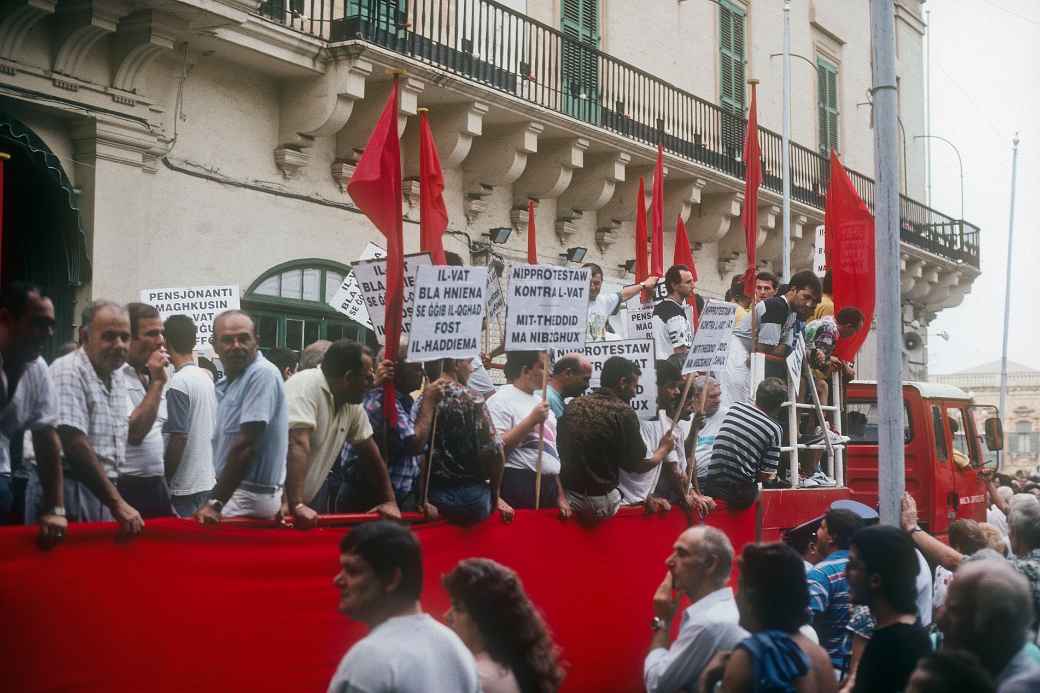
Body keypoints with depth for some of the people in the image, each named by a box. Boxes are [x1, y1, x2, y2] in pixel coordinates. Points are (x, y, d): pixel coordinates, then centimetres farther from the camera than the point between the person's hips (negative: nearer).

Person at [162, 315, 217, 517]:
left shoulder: (178, 382, -15)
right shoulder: (206, 377, 9)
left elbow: (178, 438, -19)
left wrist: (163, 482, -11)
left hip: (185, 486, -8)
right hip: (208, 480, 8)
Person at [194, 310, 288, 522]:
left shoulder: (263, 374, -14)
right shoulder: (226, 383, 15)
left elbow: (246, 444, -19)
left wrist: (216, 503, -19)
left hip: (250, 495, -8)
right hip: (234, 490, 8)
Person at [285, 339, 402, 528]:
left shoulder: (352, 403, 2)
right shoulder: (306, 386, -22)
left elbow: (369, 449, 11)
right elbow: (297, 444, -32)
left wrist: (389, 500, 9)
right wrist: (297, 505, -40)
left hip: (310, 498, 8)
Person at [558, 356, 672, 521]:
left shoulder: (573, 405, 5)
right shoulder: (623, 412, -12)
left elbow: (560, 449, 11)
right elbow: (639, 466, -7)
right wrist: (664, 449, 11)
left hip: (568, 495, 6)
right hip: (601, 501, -6)